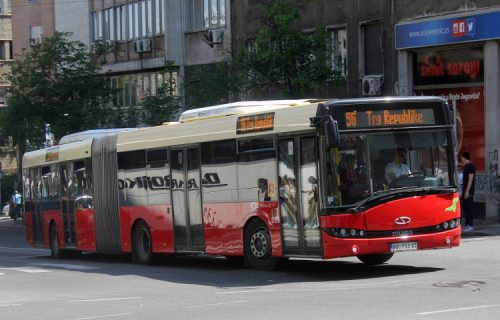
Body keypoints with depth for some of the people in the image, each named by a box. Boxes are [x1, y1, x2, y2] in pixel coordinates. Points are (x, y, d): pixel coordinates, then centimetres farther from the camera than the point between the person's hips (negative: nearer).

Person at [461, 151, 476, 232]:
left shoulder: (471, 166, -14)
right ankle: (467, 224, 16)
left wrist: (467, 191, -22)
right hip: (465, 190, 10)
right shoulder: (466, 166, 15)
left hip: (469, 191, -10)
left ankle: (470, 226, -6)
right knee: (465, 207, 11)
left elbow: (470, 179, -19)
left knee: (469, 207, -7)